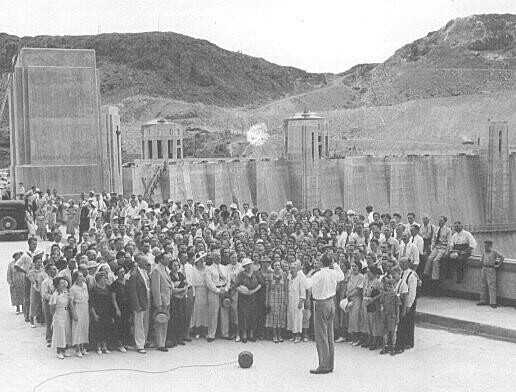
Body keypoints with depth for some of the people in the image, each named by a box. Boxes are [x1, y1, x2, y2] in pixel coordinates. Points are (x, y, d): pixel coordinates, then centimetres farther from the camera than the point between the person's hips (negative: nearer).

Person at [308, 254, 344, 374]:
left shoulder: (319, 275, -19)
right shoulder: (334, 273, 2)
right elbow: (342, 276, 23)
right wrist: (335, 265, 23)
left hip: (321, 304, -7)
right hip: (331, 303, 7)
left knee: (321, 336, -4)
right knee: (329, 335, 13)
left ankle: (324, 365, -4)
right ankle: (330, 364, 19)